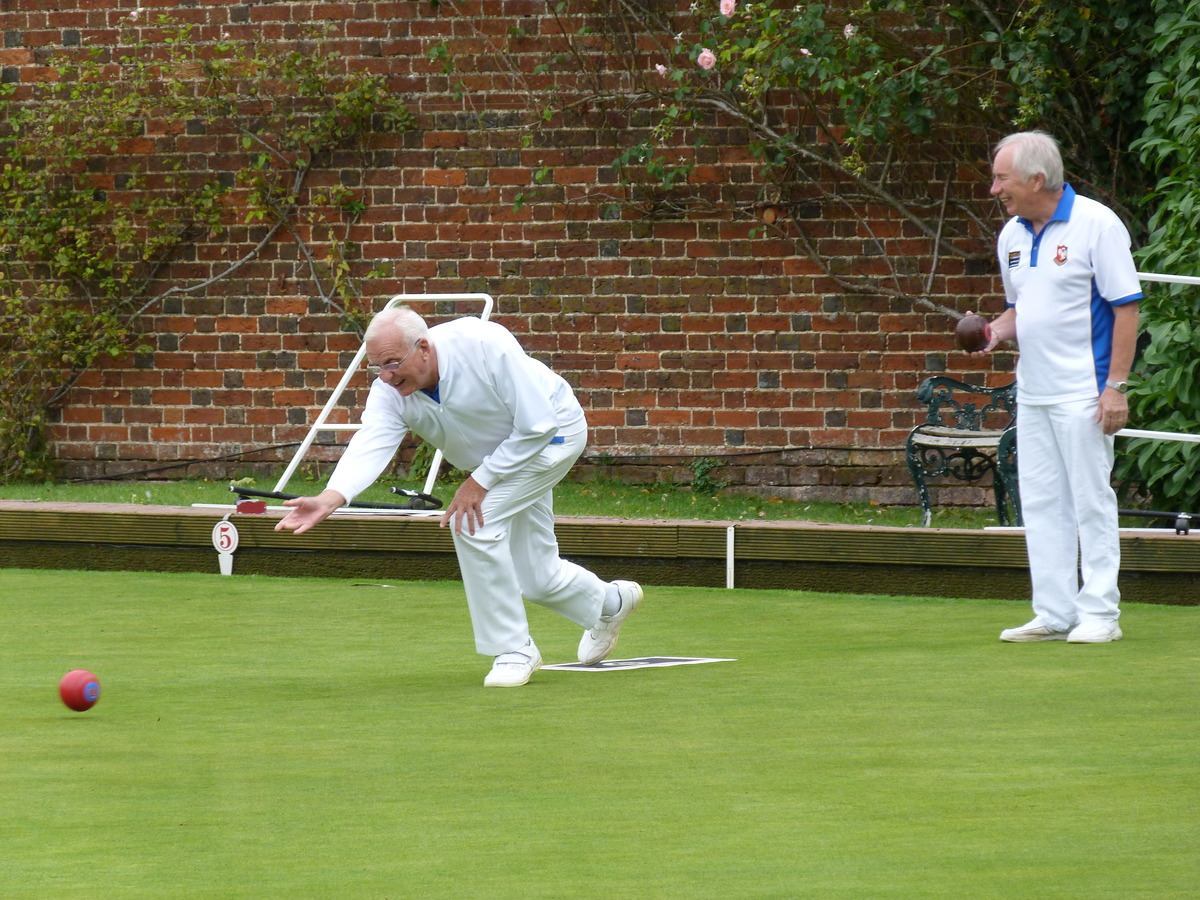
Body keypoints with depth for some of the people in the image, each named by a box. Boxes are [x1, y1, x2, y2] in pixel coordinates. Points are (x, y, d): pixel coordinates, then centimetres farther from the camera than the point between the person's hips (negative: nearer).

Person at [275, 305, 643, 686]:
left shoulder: (484, 345, -37)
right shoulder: (390, 393, -22)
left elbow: (536, 424, -31)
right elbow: (369, 447, -38)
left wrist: (480, 482, -30)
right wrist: (329, 499, -57)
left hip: (554, 433, -7)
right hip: (496, 462, 7)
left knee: (472, 521, -25)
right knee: (537, 580, 13)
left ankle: (513, 649, -12)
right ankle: (610, 602, 48)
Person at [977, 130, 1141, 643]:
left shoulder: (1096, 225, -10)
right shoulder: (1011, 235, 11)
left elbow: (1126, 307, -10)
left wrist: (1116, 386, -15)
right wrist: (998, 331, 1)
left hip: (1082, 392, -7)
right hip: (1032, 391, 7)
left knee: (1091, 501, -3)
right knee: (1041, 504, 7)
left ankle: (1099, 613, 1)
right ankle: (1054, 613, 12)